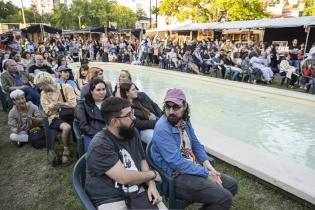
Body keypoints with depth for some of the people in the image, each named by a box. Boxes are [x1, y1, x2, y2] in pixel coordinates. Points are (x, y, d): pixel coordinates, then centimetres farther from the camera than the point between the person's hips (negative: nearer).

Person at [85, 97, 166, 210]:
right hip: (110, 199, -5)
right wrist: (152, 174, -8)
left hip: (138, 192, 6)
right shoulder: (100, 145, -20)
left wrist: (151, 184, -5)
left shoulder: (132, 132, 3)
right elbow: (124, 177, -23)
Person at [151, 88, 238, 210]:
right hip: (176, 177, -8)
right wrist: (206, 174, -19)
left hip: (193, 168, 8)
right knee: (224, 198, -17)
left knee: (231, 185, 9)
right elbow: (176, 162, -25)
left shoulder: (184, 120, 3)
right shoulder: (162, 129, -22)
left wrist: (206, 163, -5)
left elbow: (196, 144, 12)